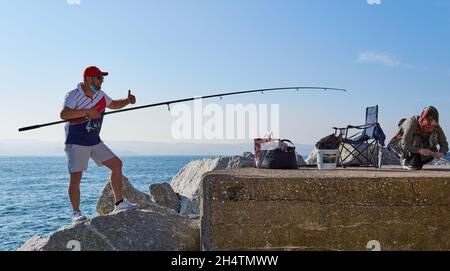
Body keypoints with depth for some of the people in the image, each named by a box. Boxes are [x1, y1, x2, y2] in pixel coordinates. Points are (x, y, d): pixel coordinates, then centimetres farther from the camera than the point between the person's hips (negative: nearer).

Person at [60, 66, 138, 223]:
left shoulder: (100, 95, 6)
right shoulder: (74, 95, -15)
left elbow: (113, 104, 24)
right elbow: (64, 114, -31)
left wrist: (127, 101, 6)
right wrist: (86, 111, -38)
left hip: (95, 142, 7)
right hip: (76, 143, -7)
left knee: (116, 164, 3)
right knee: (76, 177, -11)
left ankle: (119, 203, 11)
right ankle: (76, 213, 1)